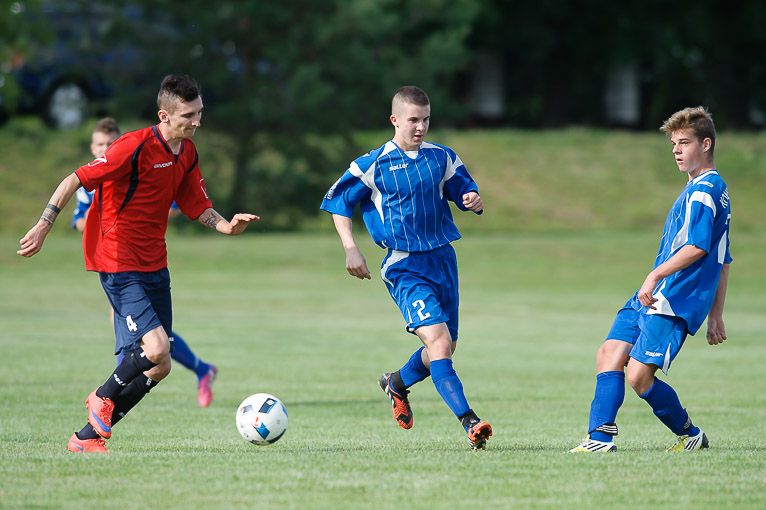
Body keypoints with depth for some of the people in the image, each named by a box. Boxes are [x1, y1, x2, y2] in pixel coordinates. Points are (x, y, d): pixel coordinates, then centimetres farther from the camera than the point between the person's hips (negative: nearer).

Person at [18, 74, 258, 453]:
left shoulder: (187, 153, 8)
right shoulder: (136, 147, -18)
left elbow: (198, 207, 16)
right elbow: (76, 180, -17)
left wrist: (226, 226, -4)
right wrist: (43, 227, -22)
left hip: (155, 265, 8)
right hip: (119, 264, -8)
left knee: (159, 367, 5)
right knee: (155, 347, -23)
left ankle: (88, 436, 15)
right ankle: (104, 398, 6)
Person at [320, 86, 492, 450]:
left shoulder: (441, 158, 7)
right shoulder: (374, 165, -4)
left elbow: (463, 191, 16)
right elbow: (338, 203, 5)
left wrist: (474, 201, -9)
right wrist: (350, 249, -4)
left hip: (442, 259, 5)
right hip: (404, 267, -5)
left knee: (445, 348, 14)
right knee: (437, 340, -21)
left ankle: (397, 383, 44)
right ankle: (469, 422, -28)